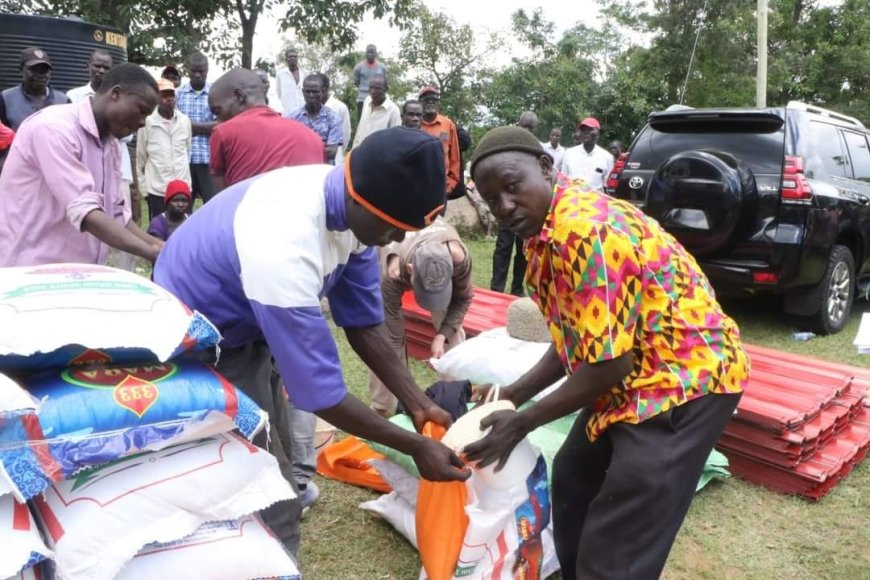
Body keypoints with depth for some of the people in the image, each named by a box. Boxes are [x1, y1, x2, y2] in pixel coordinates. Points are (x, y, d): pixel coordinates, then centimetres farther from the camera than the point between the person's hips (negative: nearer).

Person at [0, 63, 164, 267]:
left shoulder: (111, 145, 9)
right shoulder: (55, 127, -17)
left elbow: (116, 214, 11)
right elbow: (84, 211, -27)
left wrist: (158, 246, -3)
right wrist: (154, 252, -30)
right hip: (32, 271, -8)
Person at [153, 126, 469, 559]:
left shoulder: (352, 205, -15)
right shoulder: (284, 246, -40)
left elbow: (363, 322, -4)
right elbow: (319, 391, -32)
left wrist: (420, 405, -9)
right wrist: (416, 447, -22)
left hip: (247, 329, 8)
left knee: (269, 473, 17)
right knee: (271, 498, -5)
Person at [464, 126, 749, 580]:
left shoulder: (584, 230, -28)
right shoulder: (548, 230, 4)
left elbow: (609, 363, -27)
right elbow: (574, 339, 11)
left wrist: (521, 423, -17)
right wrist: (515, 393, 3)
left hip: (685, 377, -10)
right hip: (634, 375, 11)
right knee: (572, 484, 25)